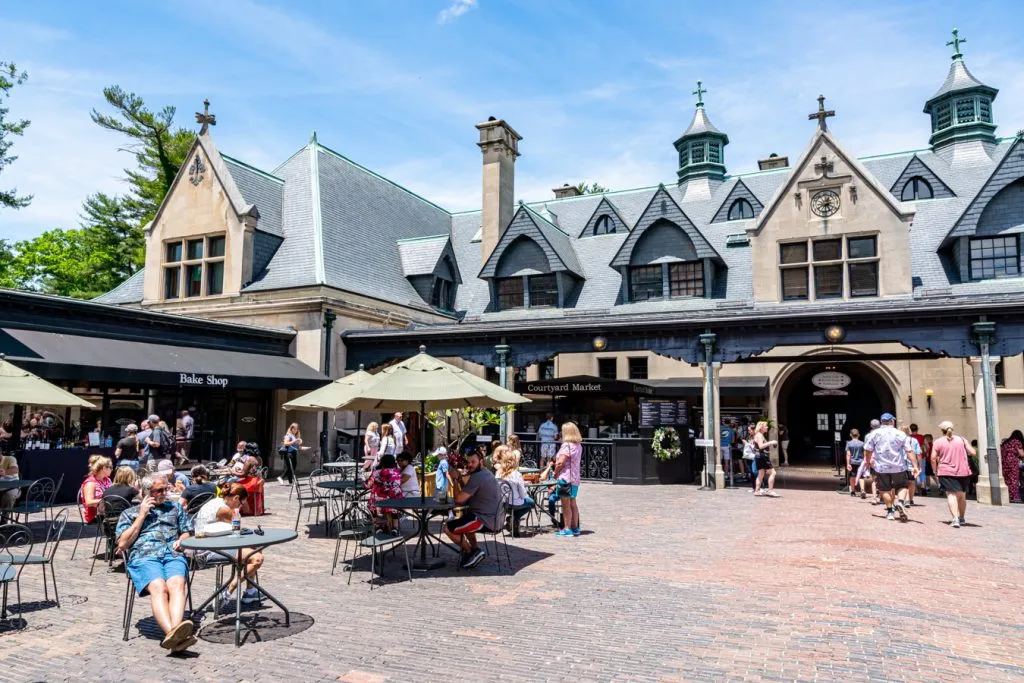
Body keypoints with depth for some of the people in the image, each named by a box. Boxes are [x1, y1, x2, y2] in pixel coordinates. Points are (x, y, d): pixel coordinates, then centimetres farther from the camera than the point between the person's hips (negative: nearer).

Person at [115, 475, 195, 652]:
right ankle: (173, 633, -56)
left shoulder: (175, 508, 31)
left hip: (174, 555, 2)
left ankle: (174, 632, -55)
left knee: (177, 585, -34)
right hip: (144, 557, -2)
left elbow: (187, 532, 29)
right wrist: (142, 515, 8)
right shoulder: (129, 513, 25)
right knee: (159, 587, -36)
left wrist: (182, 540, 4)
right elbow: (123, 544, 11)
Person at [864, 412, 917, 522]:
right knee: (902, 486, 15)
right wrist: (915, 466, -4)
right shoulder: (900, 434, -1)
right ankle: (900, 502, -10)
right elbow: (909, 451, -5)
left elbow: (867, 451, 2)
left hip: (881, 467, 0)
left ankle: (890, 511, 13)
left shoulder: (875, 433, -1)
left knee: (885, 489, 11)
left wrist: (869, 462, 19)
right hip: (898, 466, 0)